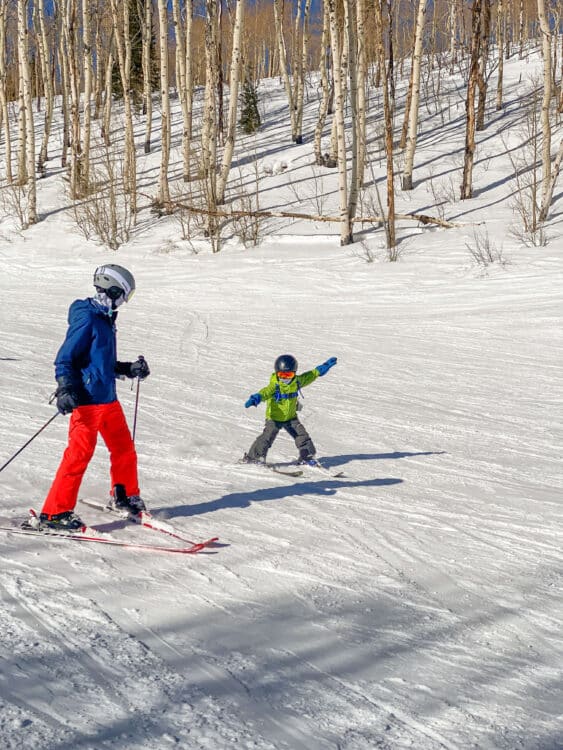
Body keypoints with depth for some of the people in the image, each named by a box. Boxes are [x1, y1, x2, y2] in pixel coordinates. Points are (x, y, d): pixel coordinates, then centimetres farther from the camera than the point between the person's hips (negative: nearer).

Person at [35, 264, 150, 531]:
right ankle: (54, 513, -6)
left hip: (108, 399, 9)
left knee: (124, 448, 17)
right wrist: (65, 390, -27)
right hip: (87, 400, -9)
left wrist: (129, 369, 19)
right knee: (79, 453, -10)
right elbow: (64, 359, -16)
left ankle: (124, 496, 37)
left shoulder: (105, 319, 14)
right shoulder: (87, 319, -14)